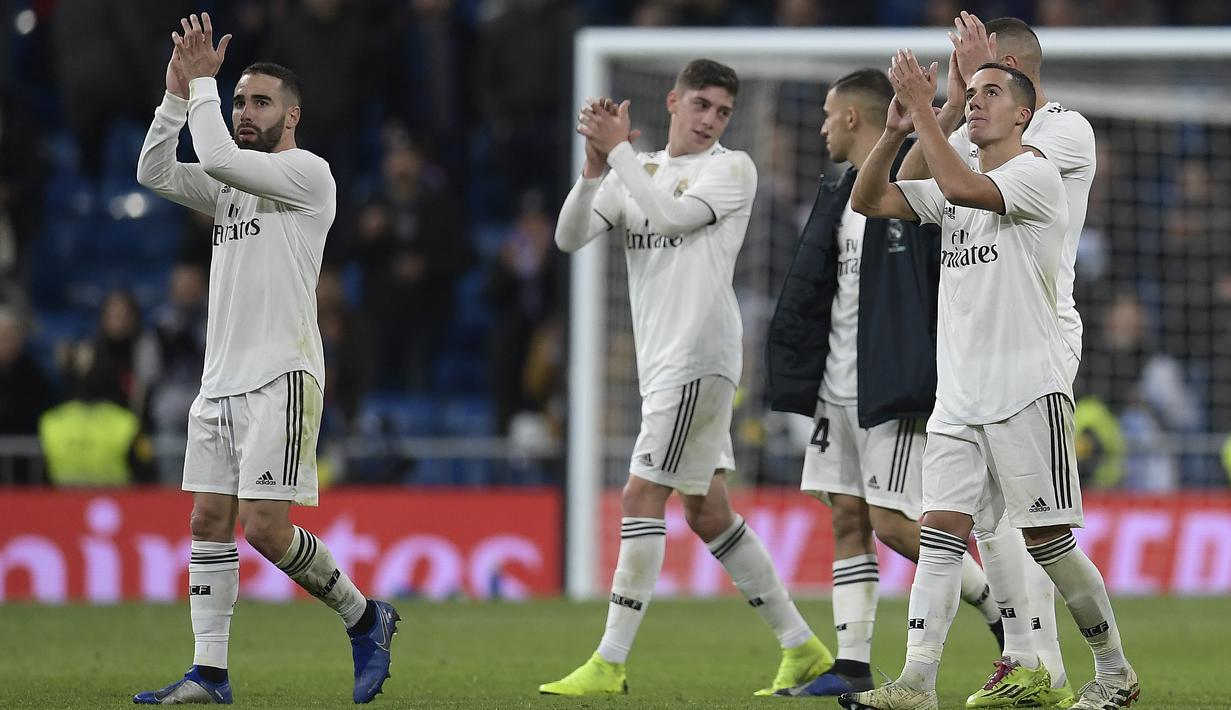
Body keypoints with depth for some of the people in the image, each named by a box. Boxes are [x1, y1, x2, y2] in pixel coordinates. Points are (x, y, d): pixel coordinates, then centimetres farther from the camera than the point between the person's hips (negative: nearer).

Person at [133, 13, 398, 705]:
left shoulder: (308, 172, -5)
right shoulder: (232, 187, 19)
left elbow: (219, 158, -18)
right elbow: (156, 172, 8)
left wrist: (203, 81, -7)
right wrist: (180, 91, 1)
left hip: (282, 375, -8)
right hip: (222, 379, 8)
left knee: (265, 525, -14)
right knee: (210, 521, 3)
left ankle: (365, 617, 5)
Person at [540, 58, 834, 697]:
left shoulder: (732, 168, -1)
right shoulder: (637, 172, 16)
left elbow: (669, 215, -18)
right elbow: (569, 237, 4)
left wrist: (619, 149, -12)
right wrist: (595, 169, -10)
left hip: (698, 357, -8)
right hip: (662, 360, 8)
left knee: (642, 495, -12)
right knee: (707, 511, 10)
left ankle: (610, 663, -12)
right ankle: (802, 648, 17)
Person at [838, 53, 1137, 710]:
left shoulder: (1035, 174, -6)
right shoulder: (951, 187, 18)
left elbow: (961, 187, -24)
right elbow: (867, 201, 11)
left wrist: (922, 108, -18)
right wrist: (896, 130, -4)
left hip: (1028, 391, -7)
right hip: (959, 397, 7)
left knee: (1048, 541, -4)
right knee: (940, 532, -5)